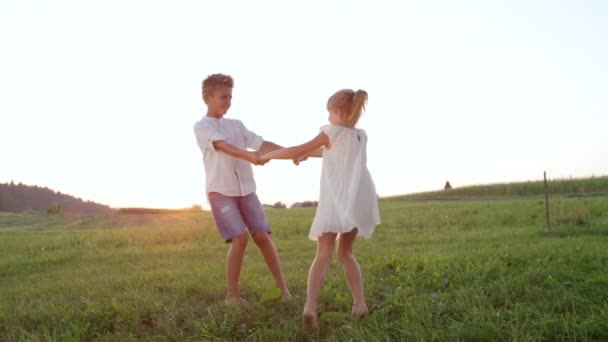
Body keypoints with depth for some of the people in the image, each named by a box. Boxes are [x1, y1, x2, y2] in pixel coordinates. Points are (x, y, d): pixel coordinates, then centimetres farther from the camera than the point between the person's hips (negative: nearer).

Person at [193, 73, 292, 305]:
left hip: (246, 189, 5)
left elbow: (261, 144, 6)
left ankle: (282, 288, 7)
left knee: (262, 236, 0)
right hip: (220, 191, -5)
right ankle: (232, 295, 0)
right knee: (240, 238, -14)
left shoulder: (236, 125, 16)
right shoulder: (202, 126, -1)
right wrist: (248, 155, -37)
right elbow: (222, 146, -20)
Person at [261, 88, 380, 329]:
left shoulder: (333, 132, 1)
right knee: (345, 253, 19)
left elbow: (297, 151, 1)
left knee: (324, 255, -9)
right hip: (358, 201, 5)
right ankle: (359, 303, 8)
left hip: (336, 201, -5)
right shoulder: (361, 136, 18)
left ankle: (310, 306, -26)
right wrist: (309, 153, 37)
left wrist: (269, 155, 13)